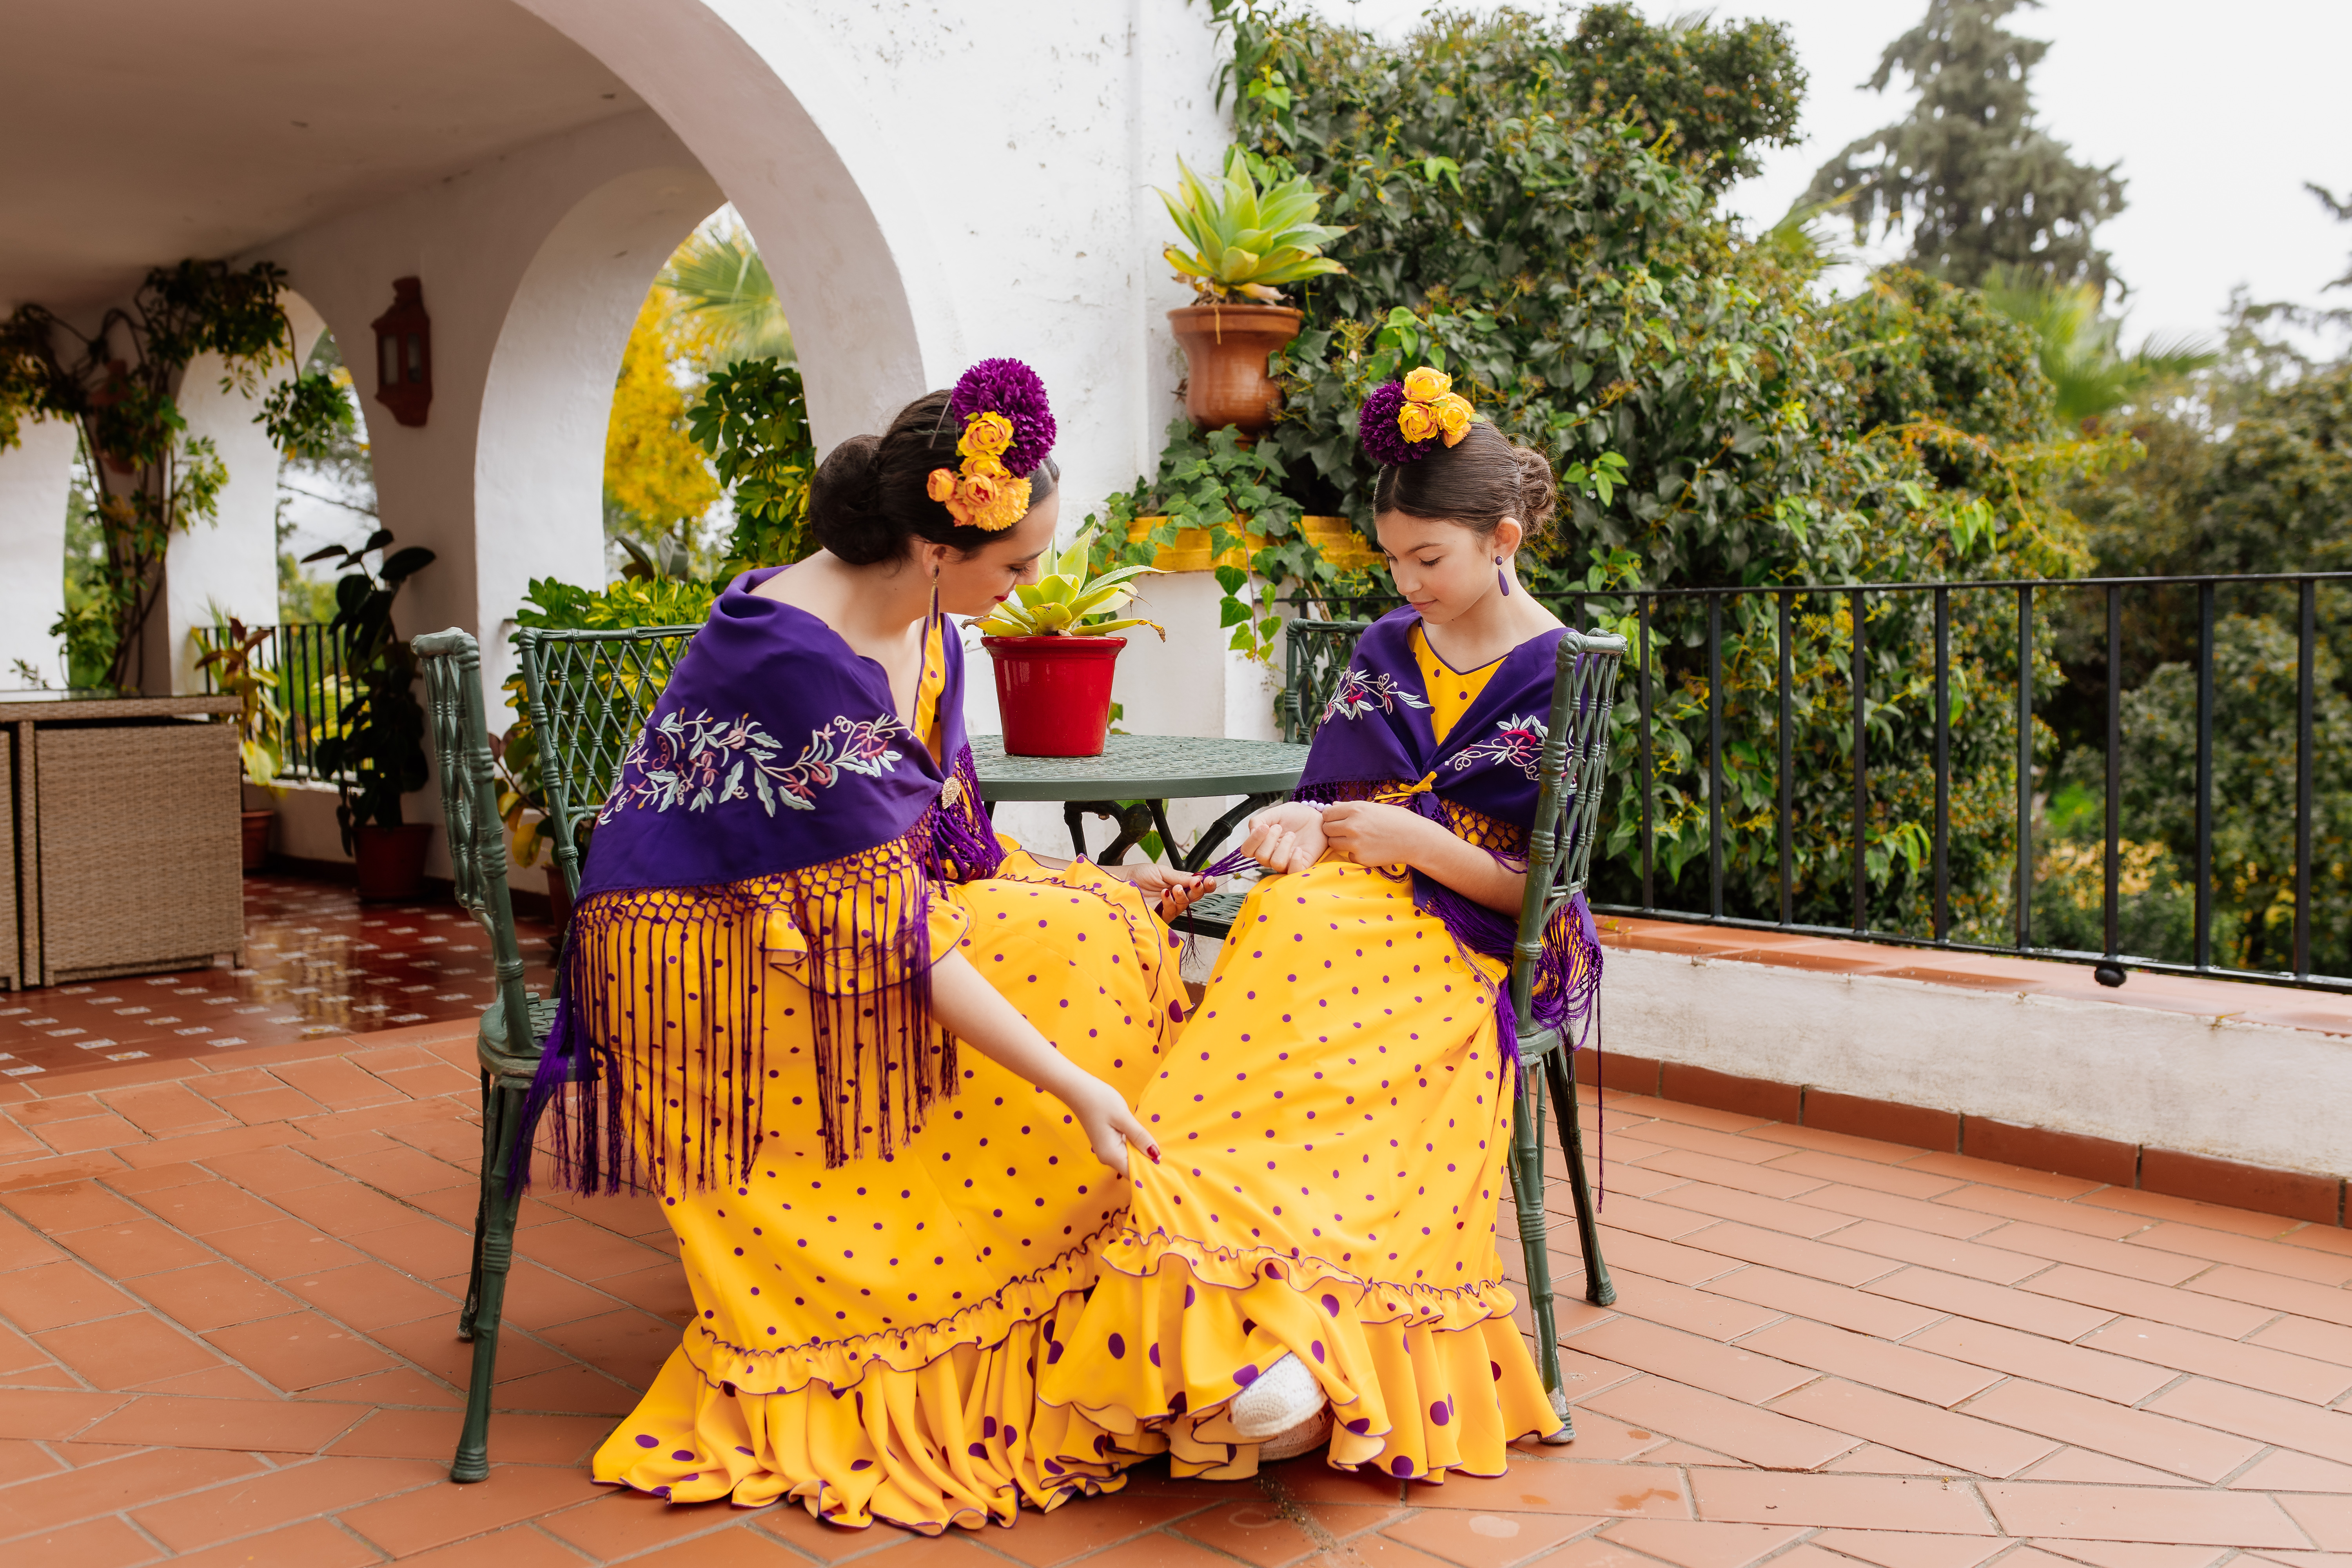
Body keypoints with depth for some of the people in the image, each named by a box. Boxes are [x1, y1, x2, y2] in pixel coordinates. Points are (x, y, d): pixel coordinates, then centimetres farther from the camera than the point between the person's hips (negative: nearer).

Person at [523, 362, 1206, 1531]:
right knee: (1076, 955, -19)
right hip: (715, 968, -9)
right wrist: (1073, 1086, -30)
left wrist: (1097, 887, -3)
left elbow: (938, 844, 10)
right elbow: (888, 928, -29)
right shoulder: (796, 661, -27)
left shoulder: (922, 626, 2)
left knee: (1102, 938, -7)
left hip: (820, 930, 9)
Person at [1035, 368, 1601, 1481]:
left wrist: (1410, 838, -10)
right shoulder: (1388, 649, 18)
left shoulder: (1558, 678, 2)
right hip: (1340, 916, 4)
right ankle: (1270, 1331, -41)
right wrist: (1303, 824, -3)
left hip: (1460, 954, -4)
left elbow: (1545, 888, -1)